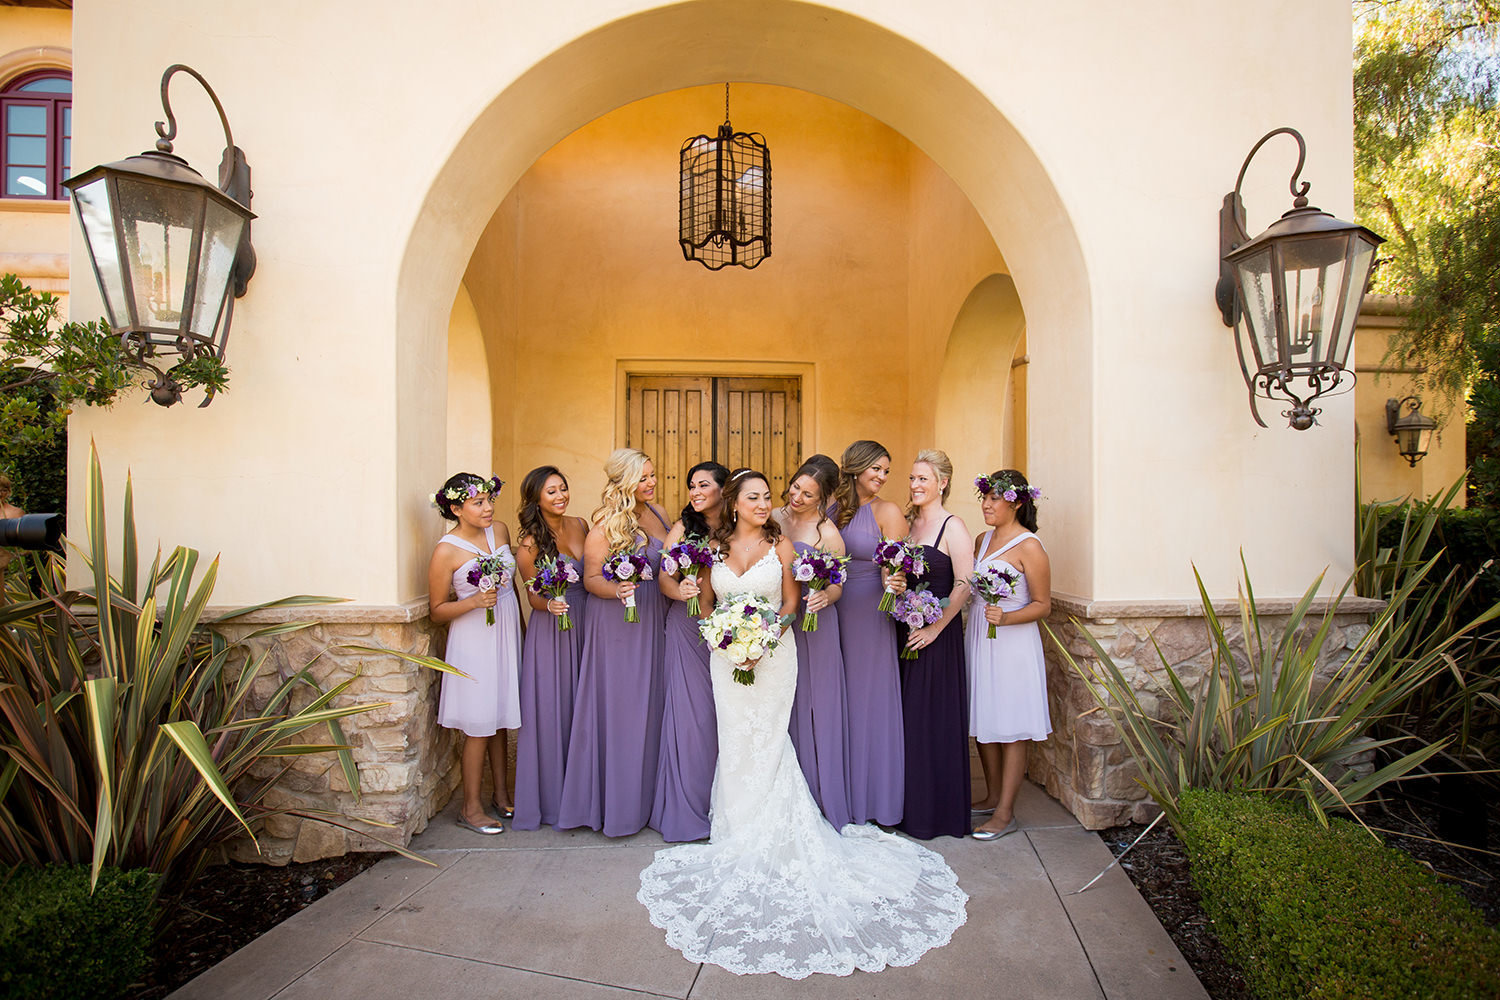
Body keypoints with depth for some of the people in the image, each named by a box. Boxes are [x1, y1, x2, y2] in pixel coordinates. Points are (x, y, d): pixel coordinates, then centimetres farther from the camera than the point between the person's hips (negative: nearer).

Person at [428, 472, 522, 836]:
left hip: (507, 636, 6)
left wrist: (521, 622, 20)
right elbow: (437, 611, -7)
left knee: (500, 718, 14)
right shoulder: (446, 551, -13)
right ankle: (471, 808, 16)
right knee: (478, 727, 1)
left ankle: (501, 795, 28)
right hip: (474, 642, -5)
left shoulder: (500, 530, 3)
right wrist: (474, 602, -22)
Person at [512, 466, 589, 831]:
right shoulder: (530, 544, -9)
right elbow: (533, 596, -3)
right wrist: (549, 604, -22)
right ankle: (550, 797, 20)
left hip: (586, 626, 5)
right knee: (551, 711, 3)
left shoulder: (581, 525, 4)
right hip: (551, 632, -4)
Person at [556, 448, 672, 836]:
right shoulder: (606, 523, -10)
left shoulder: (658, 513, 9)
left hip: (654, 620, 6)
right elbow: (591, 578, -10)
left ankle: (646, 795, 25)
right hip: (616, 623, -6)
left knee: (650, 704, 11)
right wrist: (616, 590, -28)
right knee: (618, 706, 0)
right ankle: (616, 803, 14)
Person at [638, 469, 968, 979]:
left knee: (767, 741, 2)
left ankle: (768, 840, 19)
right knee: (735, 743, 9)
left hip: (773, 652, -2)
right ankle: (741, 837, 25)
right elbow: (707, 604, 9)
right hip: (726, 658, 2)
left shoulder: (780, 545, -1)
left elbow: (791, 602, 0)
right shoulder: (714, 548, 4)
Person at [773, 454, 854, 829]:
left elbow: (836, 587, -4)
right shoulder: (774, 519, 5)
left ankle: (818, 799, 19)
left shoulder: (828, 535, -8)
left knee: (812, 708, 3)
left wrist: (824, 597, -24)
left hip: (812, 627, -4)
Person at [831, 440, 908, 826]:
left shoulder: (887, 511, -5)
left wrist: (893, 585, -28)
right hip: (835, 615, 4)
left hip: (870, 616, -4)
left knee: (870, 699, 5)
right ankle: (843, 795, 28)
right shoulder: (835, 509, 8)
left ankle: (875, 798, 22)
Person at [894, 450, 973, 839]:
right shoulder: (907, 523, 10)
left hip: (938, 635, -6)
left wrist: (935, 628, -16)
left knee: (933, 718, 2)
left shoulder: (952, 527, -9)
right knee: (905, 716, 11)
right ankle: (908, 805, 26)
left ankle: (937, 811, 18)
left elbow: (963, 585, -15)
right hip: (905, 630, 6)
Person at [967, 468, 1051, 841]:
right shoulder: (982, 540, 10)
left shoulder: (1029, 546, -11)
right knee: (983, 722, 14)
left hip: (1012, 644, -7)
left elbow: (1043, 604, -11)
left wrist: (1006, 618, -24)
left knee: (1010, 729, 2)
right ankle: (992, 796, 29)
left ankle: (1005, 813, 12)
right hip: (979, 640, 7)